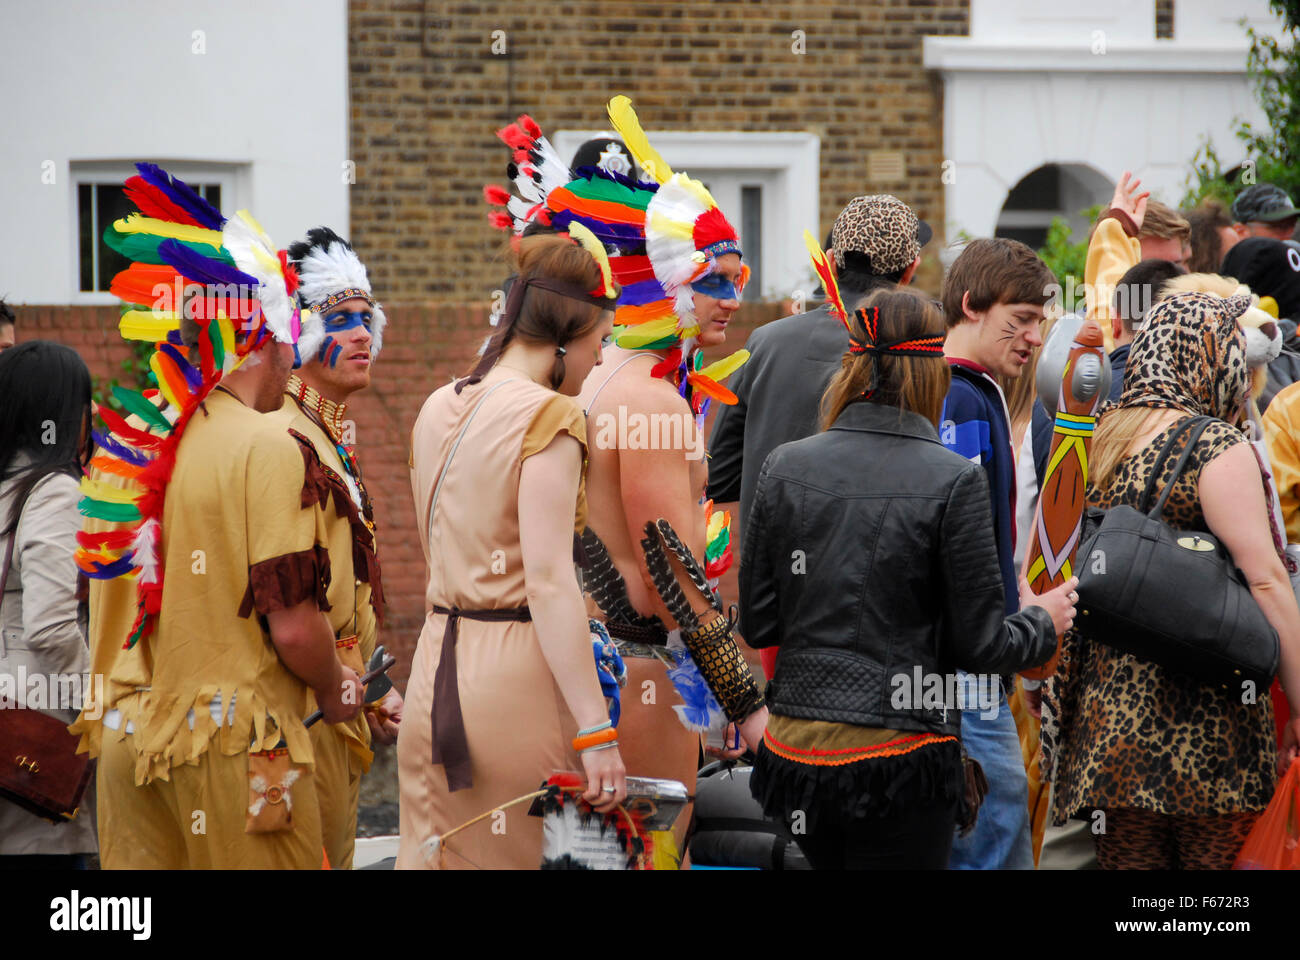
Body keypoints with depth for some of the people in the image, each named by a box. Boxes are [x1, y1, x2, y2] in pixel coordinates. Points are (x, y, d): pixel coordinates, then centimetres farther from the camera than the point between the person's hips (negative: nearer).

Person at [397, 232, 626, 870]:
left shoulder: (437, 410, 12)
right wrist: (596, 732, -21)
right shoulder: (548, 417, -12)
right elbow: (549, 582, -19)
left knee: (436, 854, 9)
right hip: (517, 671, -7)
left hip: (435, 670, 7)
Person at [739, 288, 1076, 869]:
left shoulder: (786, 467, 0)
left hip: (796, 749, 5)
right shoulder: (953, 481, -10)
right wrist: (1043, 621, 13)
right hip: (898, 755, -4)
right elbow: (980, 645, -7)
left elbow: (757, 624, 5)